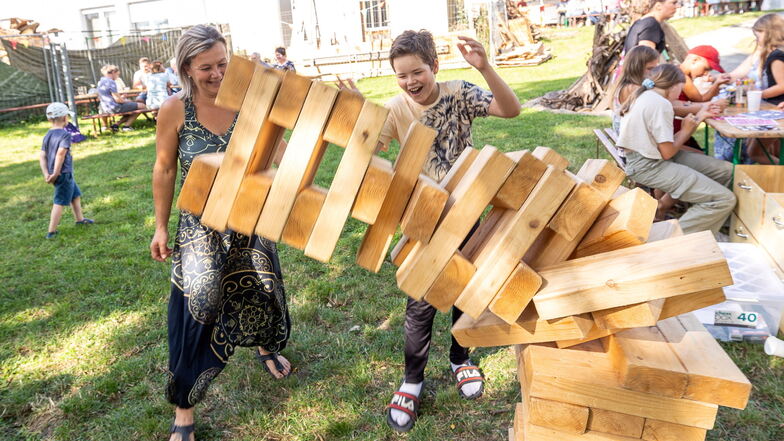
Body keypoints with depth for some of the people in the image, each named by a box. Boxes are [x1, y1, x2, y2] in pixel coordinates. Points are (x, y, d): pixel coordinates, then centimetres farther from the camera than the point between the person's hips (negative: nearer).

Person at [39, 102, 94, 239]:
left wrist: (46, 174, -4)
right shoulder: (65, 135, -14)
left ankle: (80, 219, 40)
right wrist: (56, 173, -21)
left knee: (75, 194, 26)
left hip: (57, 174, 8)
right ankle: (51, 232, 3)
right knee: (60, 202, -1)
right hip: (64, 173, -8)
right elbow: (60, 154, -26)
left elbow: (42, 157, 3)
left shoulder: (47, 135, 10)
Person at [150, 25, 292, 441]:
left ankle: (267, 348, 54)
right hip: (200, 228, -2)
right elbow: (165, 170, -2)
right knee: (198, 309, -4)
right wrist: (161, 227, 2)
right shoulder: (174, 110, -14)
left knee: (262, 292, 19)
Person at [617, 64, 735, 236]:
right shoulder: (661, 104, -18)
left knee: (726, 170, 11)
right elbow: (667, 152, -16)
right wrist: (686, 130, 1)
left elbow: (664, 142, 10)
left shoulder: (645, 96, 11)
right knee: (724, 200, -15)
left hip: (651, 155, 10)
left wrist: (698, 118, 19)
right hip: (649, 166, -10)